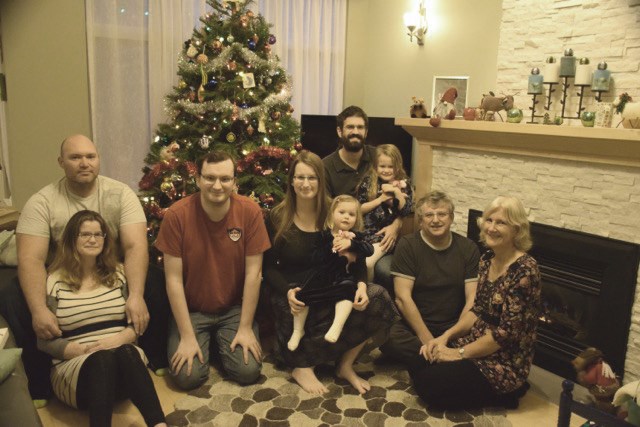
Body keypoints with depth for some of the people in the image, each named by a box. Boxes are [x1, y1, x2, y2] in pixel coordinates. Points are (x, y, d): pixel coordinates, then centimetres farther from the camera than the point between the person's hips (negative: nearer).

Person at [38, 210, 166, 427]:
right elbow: (45, 341, 1)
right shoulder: (54, 281, 4)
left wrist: (119, 339, -13)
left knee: (125, 353, -36)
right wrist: (83, 350, -14)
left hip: (125, 357, 2)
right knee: (104, 358, -37)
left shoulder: (119, 274, 11)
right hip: (74, 366, -1)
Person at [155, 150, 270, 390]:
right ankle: (205, 342, 18)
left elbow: (253, 273, -11)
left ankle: (221, 342, 19)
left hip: (235, 309, 1)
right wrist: (187, 336, -15)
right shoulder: (177, 215, -18)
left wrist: (245, 328, -11)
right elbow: (174, 279, -14)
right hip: (191, 310, 0)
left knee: (248, 371, -13)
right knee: (187, 376, -15)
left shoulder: (250, 211, -15)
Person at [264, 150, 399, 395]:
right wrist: (288, 291, -21)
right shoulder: (278, 217, -4)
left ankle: (345, 365, -7)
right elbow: (269, 267, -2)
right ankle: (302, 367, 3)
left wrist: (361, 285, -21)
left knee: (376, 298, -25)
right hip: (292, 295, -3)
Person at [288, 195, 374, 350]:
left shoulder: (356, 237, 6)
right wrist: (332, 247, -18)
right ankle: (298, 330, 1)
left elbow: (369, 250, -12)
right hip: (323, 277, 1)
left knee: (347, 290, -34)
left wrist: (350, 243, -24)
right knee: (302, 294, -15)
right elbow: (316, 258, -3)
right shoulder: (325, 236, 6)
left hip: (345, 278, -1)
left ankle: (336, 327, -37)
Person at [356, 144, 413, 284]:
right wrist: (381, 198, -8)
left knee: (367, 262, -22)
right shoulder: (368, 182, 3)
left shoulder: (403, 184, 5)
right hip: (366, 230, 1)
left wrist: (397, 192, -15)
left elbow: (406, 211, -2)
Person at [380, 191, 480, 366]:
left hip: (454, 327, 2)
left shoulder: (468, 248, 4)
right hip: (415, 324, -1)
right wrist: (427, 340, -16)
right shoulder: (408, 245, -3)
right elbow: (403, 297, -10)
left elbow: (472, 299, -2)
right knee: (388, 338, -32)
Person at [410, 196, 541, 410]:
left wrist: (459, 353, -16)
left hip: (505, 363, -8)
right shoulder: (488, 259, 3)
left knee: (429, 384, -13)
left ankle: (502, 393, 4)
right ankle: (484, 389, 12)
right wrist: (446, 336, -3)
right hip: (477, 343, 8)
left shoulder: (524, 270, -22)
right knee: (418, 365, -3)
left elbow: (508, 332, -23)